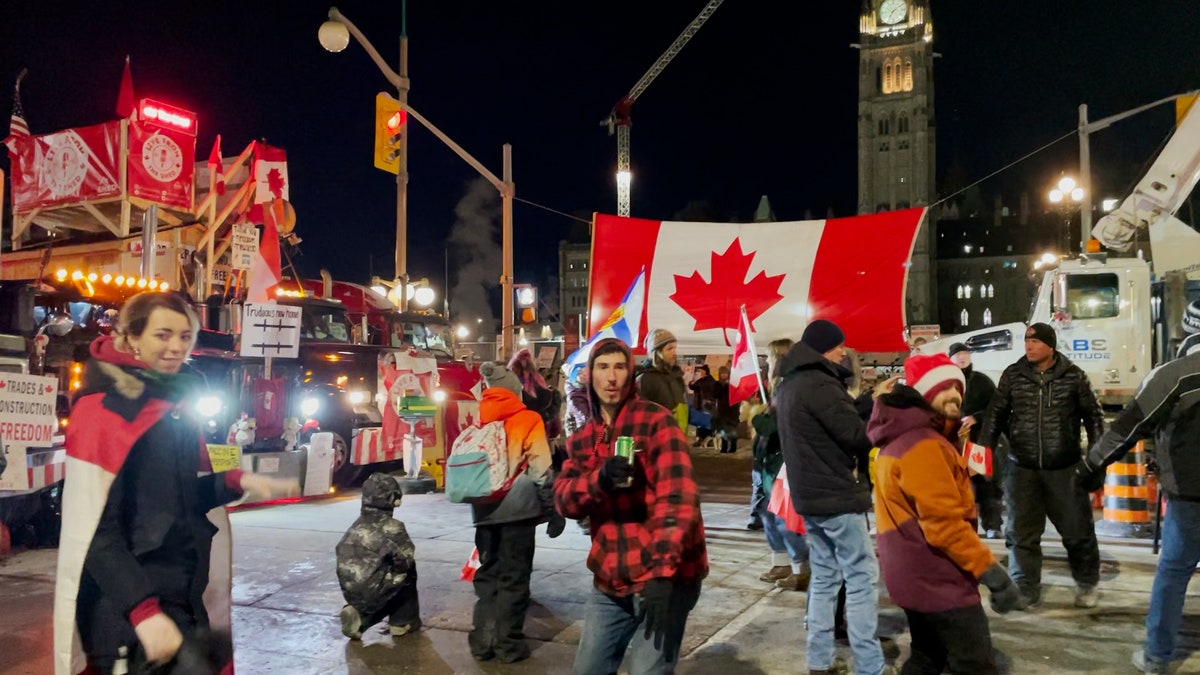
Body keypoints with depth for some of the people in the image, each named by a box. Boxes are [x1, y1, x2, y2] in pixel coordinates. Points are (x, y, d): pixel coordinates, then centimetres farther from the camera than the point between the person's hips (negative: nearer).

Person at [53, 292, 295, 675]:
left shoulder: (175, 403, 9)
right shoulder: (103, 408, -14)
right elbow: (92, 526, -19)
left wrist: (238, 482, -1)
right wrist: (143, 610, -26)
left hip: (183, 596, 8)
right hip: (127, 609, -8)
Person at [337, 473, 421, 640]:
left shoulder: (356, 526, 11)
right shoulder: (391, 527, -10)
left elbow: (341, 553, 16)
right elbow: (406, 559, -13)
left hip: (351, 592, 7)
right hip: (372, 591, -7)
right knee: (408, 571, 15)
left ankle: (359, 615, 10)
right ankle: (402, 622, 17)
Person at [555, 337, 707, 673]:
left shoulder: (656, 422, -11)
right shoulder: (582, 439, 9)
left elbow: (678, 496, -22)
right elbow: (564, 499, -3)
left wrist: (661, 571, -31)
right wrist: (599, 479, -24)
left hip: (664, 577, -6)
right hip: (610, 578, 6)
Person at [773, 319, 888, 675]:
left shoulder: (790, 384, 14)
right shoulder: (819, 384, -17)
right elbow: (857, 435, -18)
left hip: (809, 493, 9)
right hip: (835, 494, -9)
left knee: (824, 576, 14)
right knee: (862, 576, -2)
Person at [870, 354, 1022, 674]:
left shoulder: (902, 437, 14)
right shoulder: (924, 444, -21)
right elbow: (945, 524, -25)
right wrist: (992, 572, -22)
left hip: (915, 575, 11)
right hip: (938, 579, -10)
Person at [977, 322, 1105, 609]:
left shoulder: (1073, 375, -2)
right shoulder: (1013, 374, 0)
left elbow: (1092, 415, 4)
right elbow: (996, 414, 3)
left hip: (1065, 467, -1)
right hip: (1021, 467, 1)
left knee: (1077, 530, 12)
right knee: (1021, 533, 7)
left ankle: (1086, 584, 33)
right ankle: (1026, 590, 19)